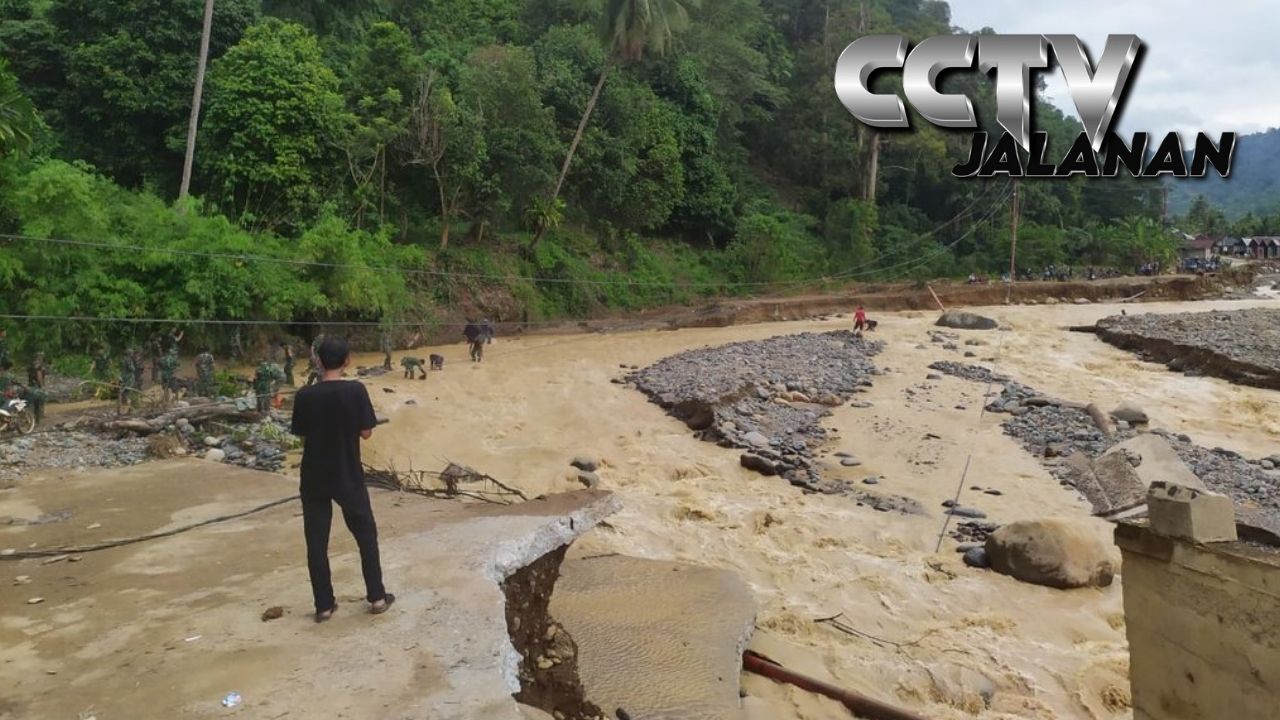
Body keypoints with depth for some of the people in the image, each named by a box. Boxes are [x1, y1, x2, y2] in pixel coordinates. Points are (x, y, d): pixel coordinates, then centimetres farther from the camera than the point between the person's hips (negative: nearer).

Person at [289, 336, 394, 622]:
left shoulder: (305, 395, -8)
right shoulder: (355, 390, -14)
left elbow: (302, 436, 1)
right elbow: (366, 432, -9)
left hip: (314, 478, 1)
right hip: (349, 476, -1)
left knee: (316, 541, 11)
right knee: (366, 535, 14)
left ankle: (324, 605, 16)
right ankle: (377, 597, 18)